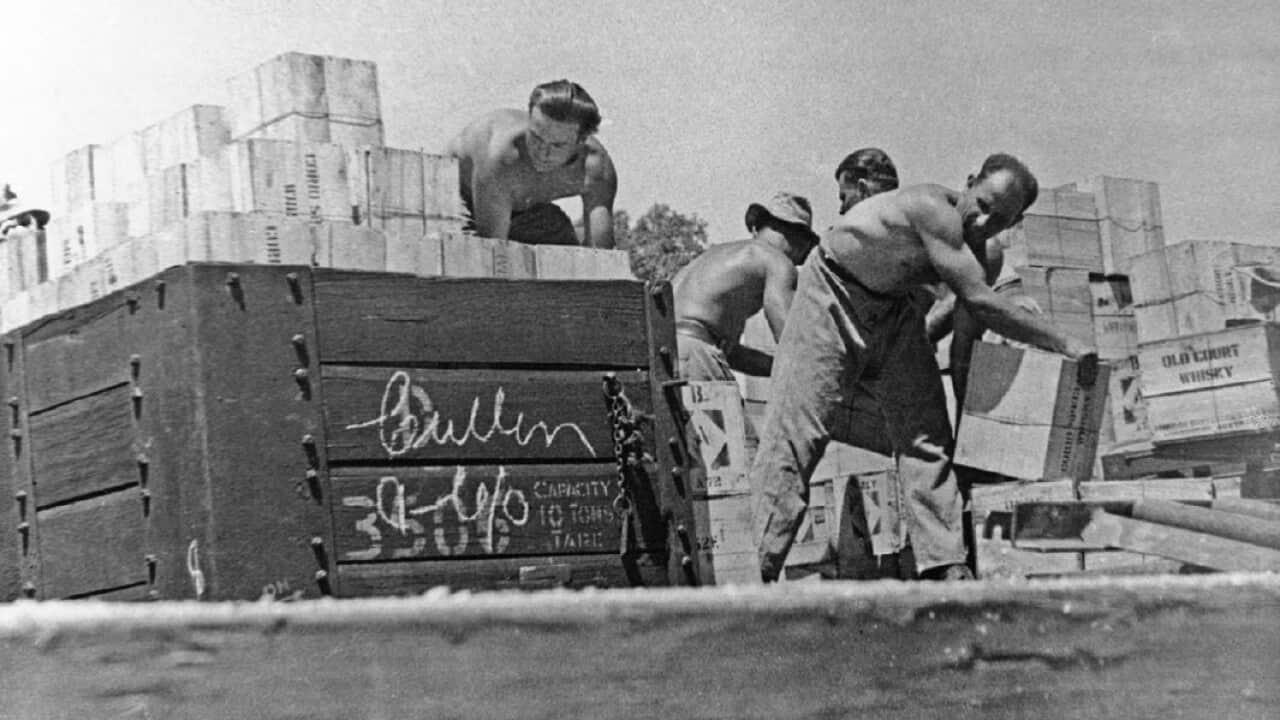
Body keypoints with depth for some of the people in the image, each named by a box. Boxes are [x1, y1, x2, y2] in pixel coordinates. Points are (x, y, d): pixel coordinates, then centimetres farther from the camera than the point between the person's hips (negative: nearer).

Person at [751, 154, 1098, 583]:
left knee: (925, 434, -2)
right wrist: (1065, 344, -31)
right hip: (833, 298, -8)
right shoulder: (934, 209, -31)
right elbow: (981, 302, -34)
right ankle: (755, 569, -11)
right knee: (796, 431, -11)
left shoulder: (974, 250, -5)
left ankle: (945, 567, -4)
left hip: (894, 309, 8)